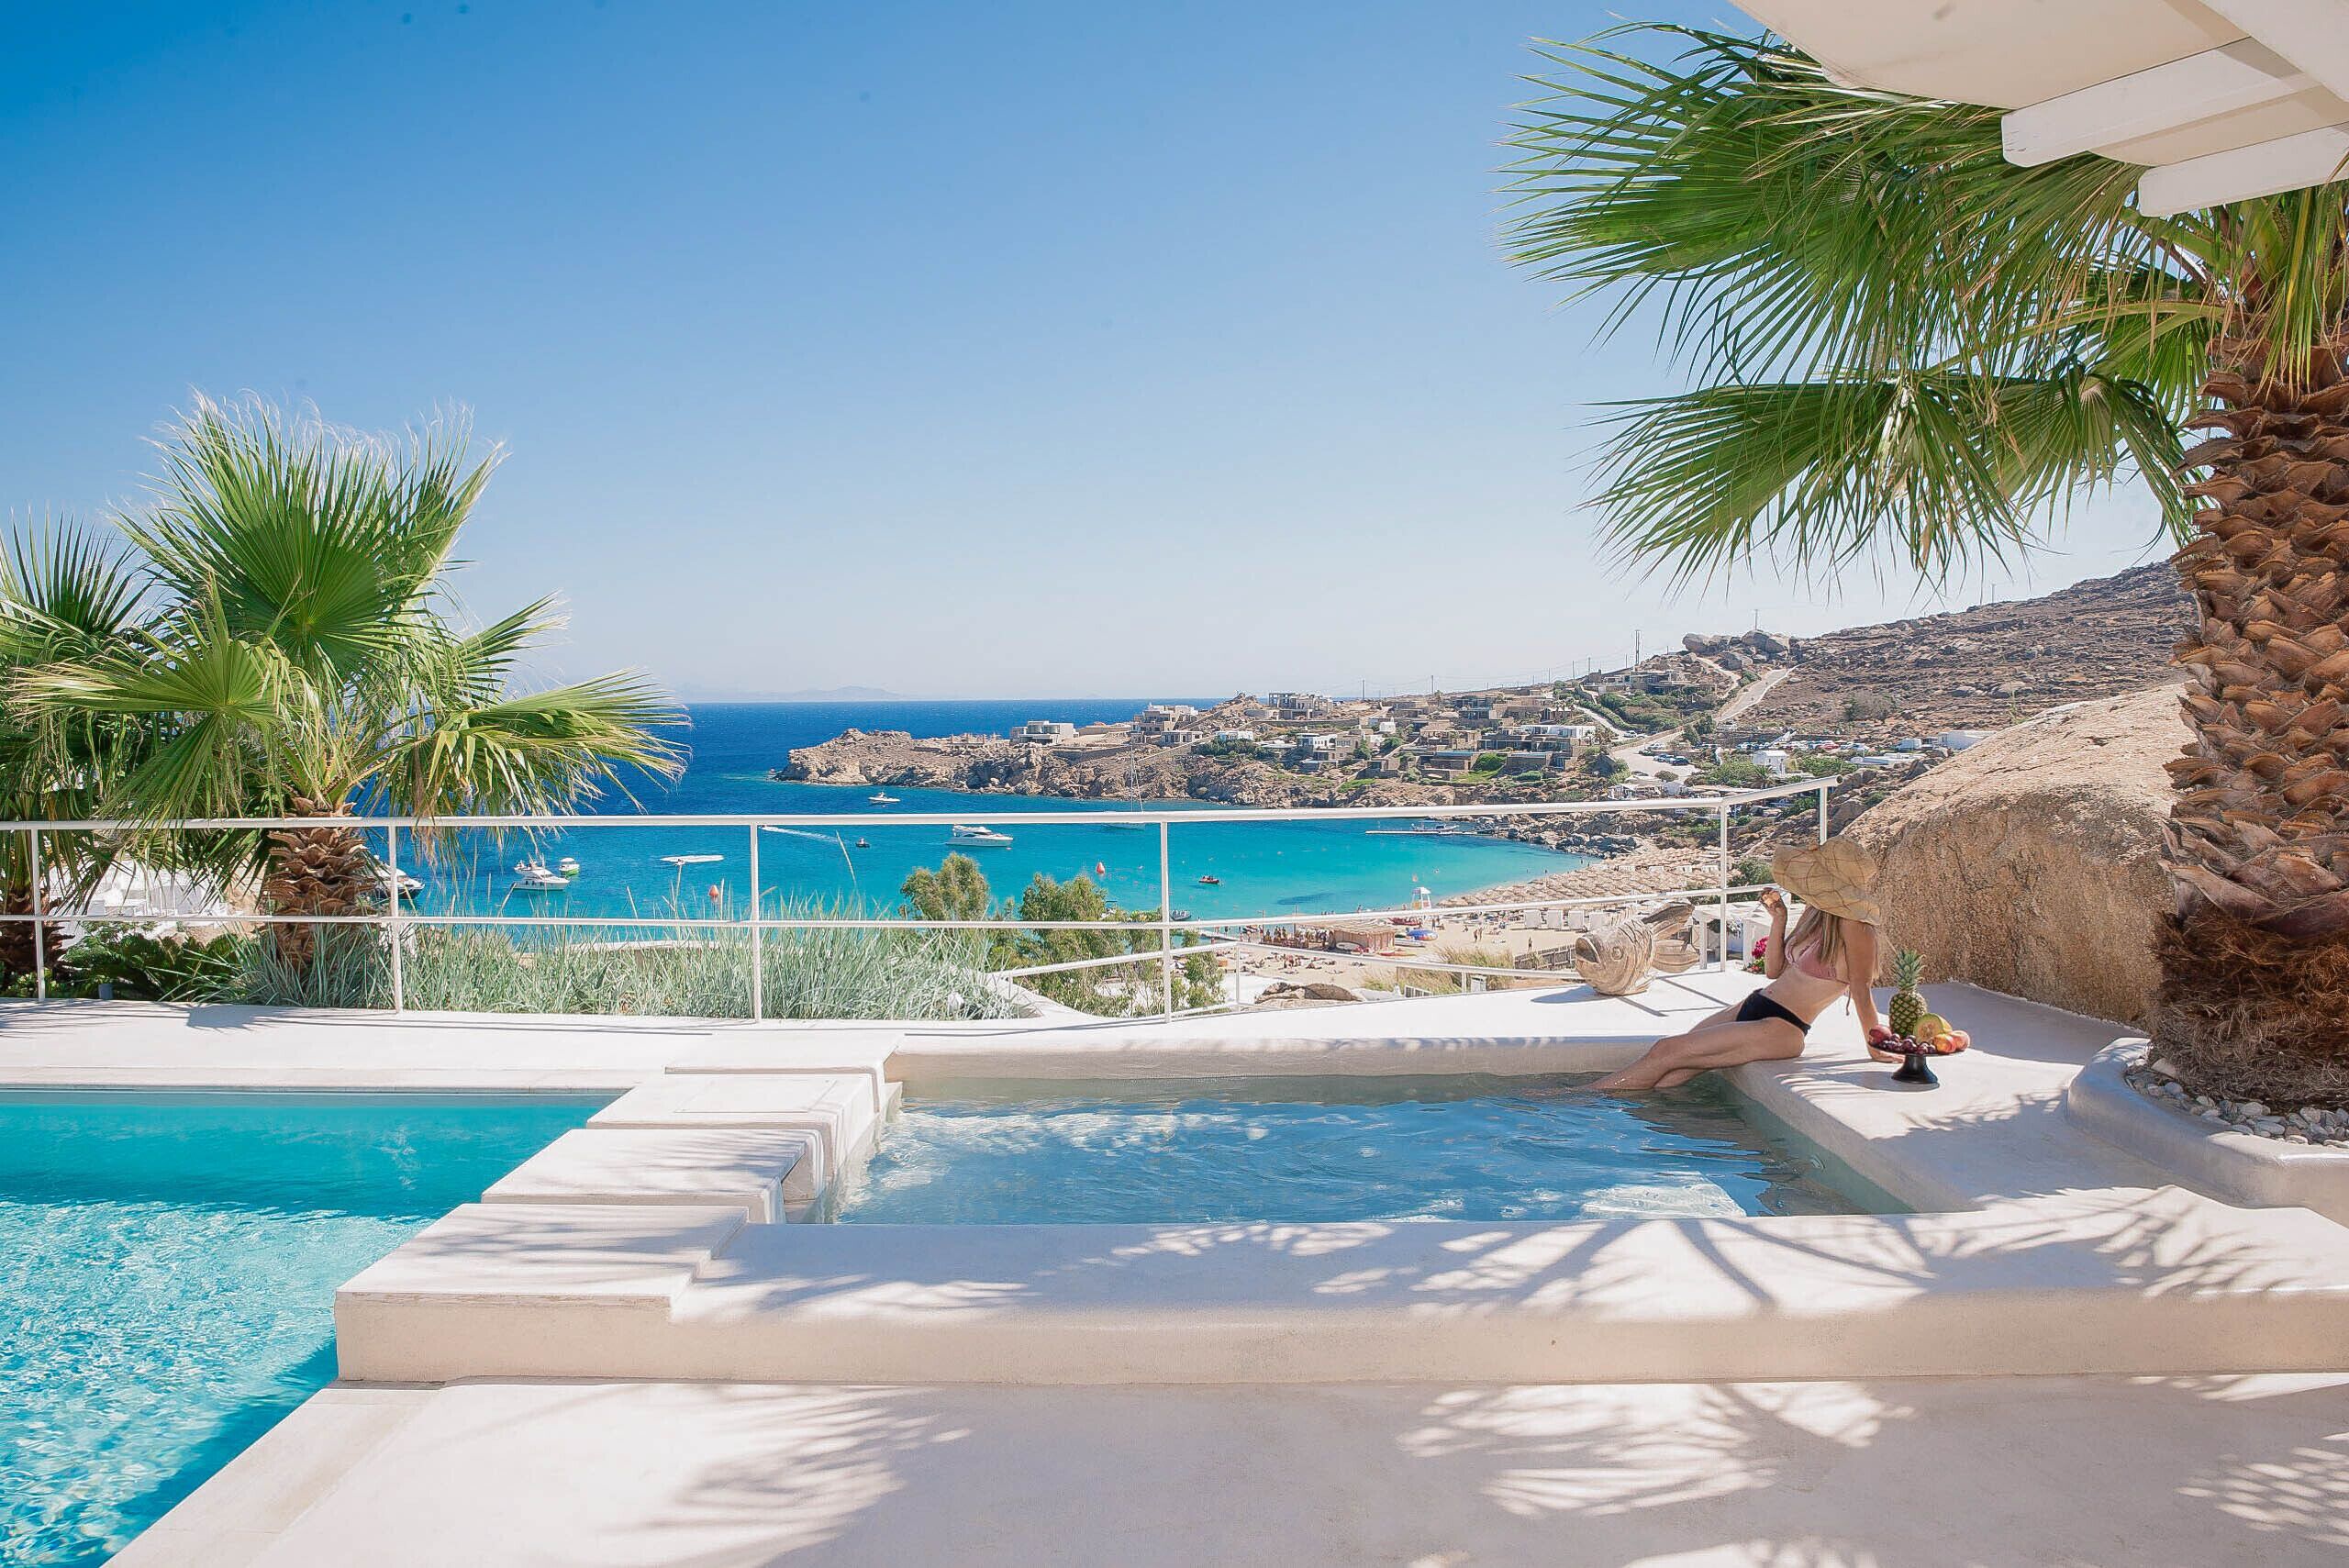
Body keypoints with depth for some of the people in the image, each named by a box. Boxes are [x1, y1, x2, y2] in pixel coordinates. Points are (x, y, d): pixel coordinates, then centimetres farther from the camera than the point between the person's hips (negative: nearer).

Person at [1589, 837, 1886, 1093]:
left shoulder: (1853, 926, -16)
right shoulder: (1815, 912, 11)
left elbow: (1861, 988, -12)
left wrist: (1875, 1047, -9)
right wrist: (1778, 919, 6)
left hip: (1780, 1030, -9)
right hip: (1752, 1008, 9)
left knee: (1665, 1053, -14)